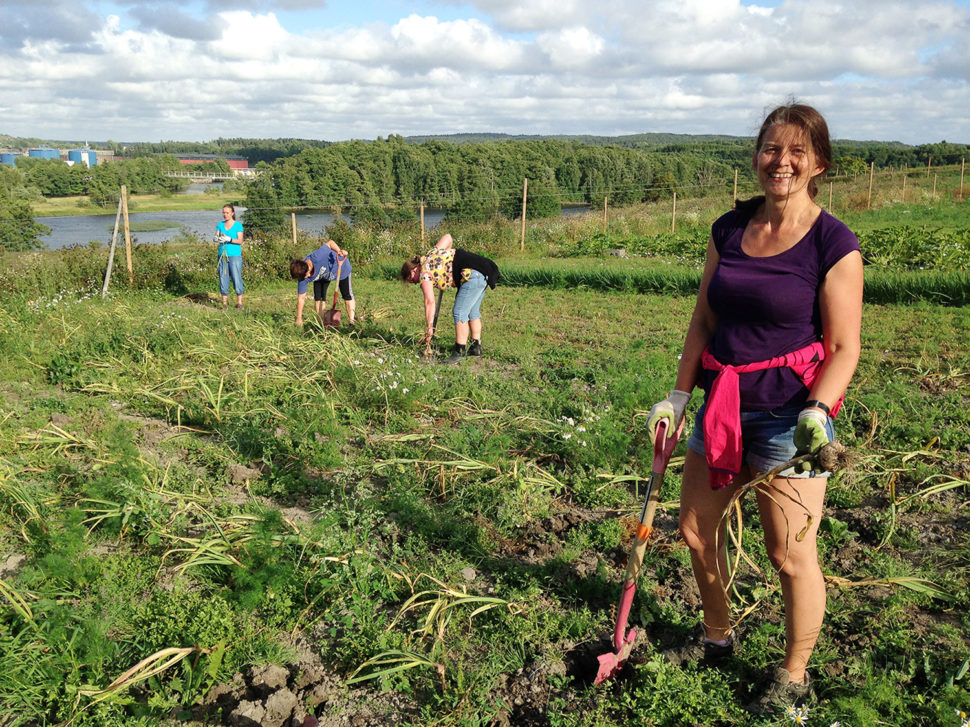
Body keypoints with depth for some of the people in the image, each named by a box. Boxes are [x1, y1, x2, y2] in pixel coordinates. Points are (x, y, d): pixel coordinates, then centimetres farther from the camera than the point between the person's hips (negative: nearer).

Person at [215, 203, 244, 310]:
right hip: (222, 255, 4)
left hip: (235, 255, -4)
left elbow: (240, 241, -8)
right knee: (223, 278, 2)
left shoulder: (238, 225, 0)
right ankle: (224, 303, 9)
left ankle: (239, 303, 2)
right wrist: (217, 239, -18)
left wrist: (229, 239, -23)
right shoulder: (220, 224, 11)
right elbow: (216, 237, 5)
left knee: (236, 278, -5)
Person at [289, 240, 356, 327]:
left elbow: (330, 243, -29)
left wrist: (339, 251, -46)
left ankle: (351, 322, 11)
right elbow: (301, 298, -22)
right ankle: (322, 324, 3)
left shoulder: (317, 257, -44)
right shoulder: (303, 278, -28)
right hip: (323, 276, 3)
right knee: (318, 297, -8)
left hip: (341, 267, -3)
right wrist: (299, 318, -22)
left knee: (347, 295, -1)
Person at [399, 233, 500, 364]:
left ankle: (459, 352, -7)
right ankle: (476, 347, 26)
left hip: (473, 276, -10)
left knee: (459, 313, -8)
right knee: (472, 312, 18)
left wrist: (429, 327, -6)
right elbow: (447, 237, 28)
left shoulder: (424, 274, -5)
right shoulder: (431, 253, 19)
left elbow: (430, 301, -10)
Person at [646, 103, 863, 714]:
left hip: (789, 411, -6)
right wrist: (679, 396, 8)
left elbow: (843, 349, -9)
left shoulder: (835, 244, -9)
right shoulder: (729, 230, 6)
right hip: (723, 404, 6)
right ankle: (717, 637, 40)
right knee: (696, 528, 15)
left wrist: (818, 412, -24)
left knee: (791, 555, 1)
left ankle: (794, 677, 26)